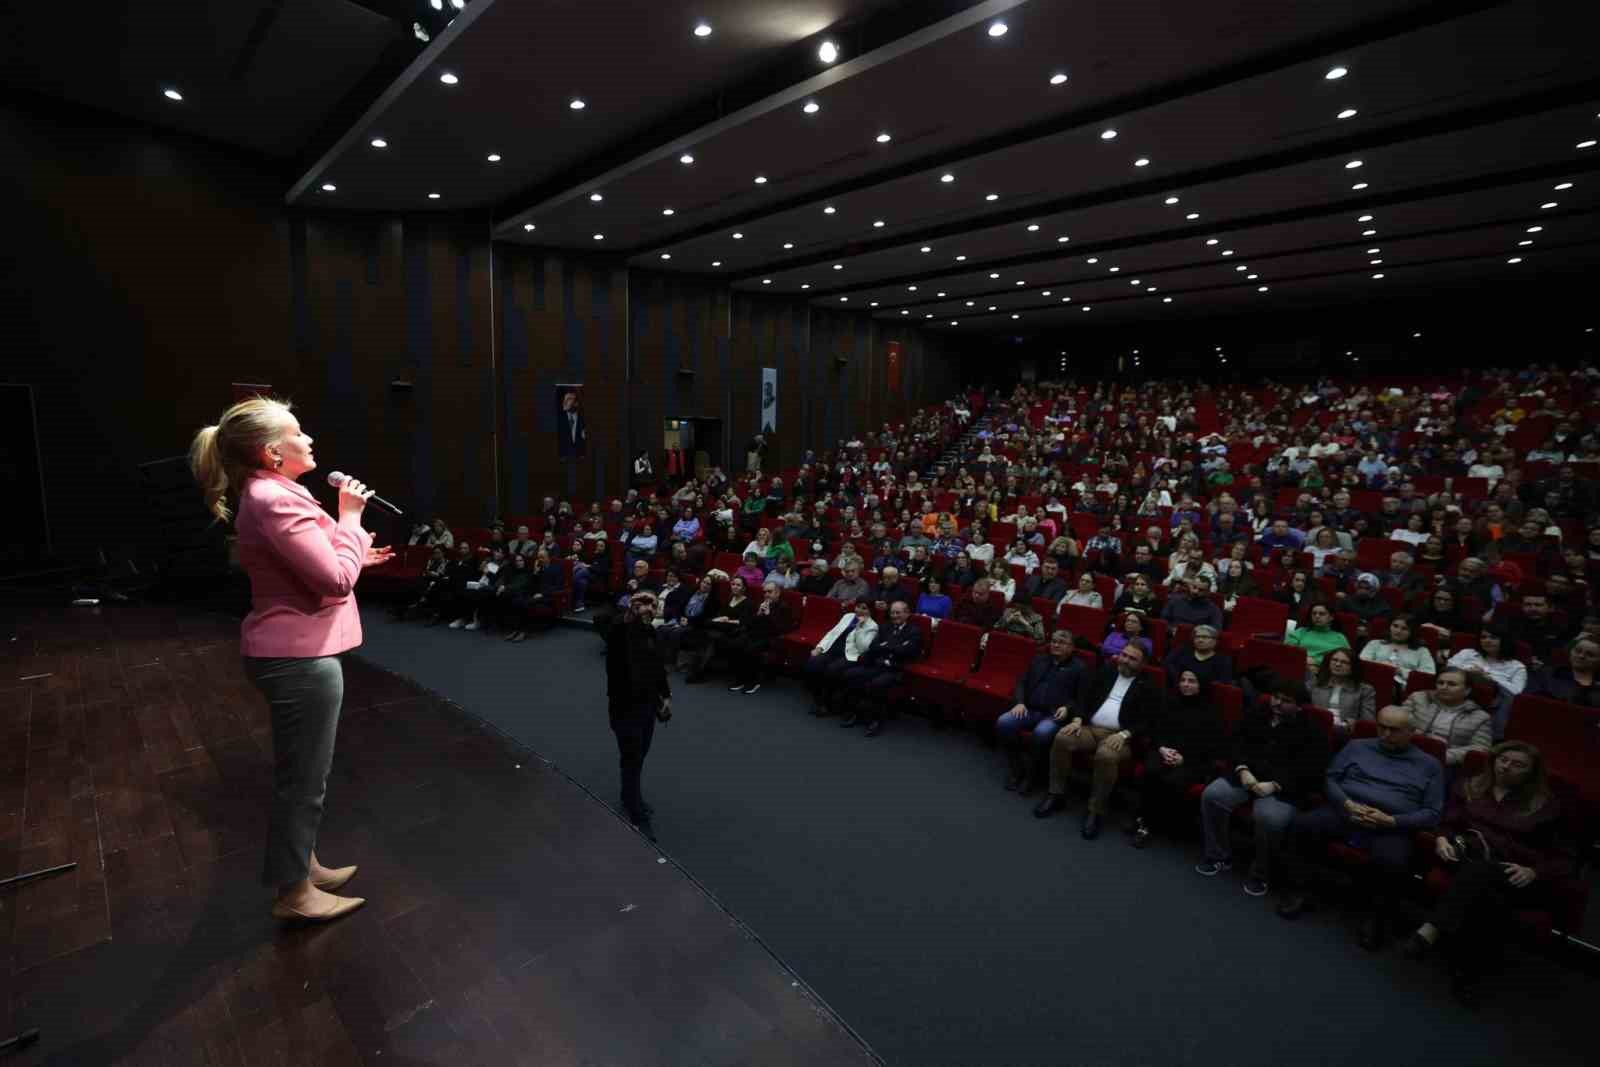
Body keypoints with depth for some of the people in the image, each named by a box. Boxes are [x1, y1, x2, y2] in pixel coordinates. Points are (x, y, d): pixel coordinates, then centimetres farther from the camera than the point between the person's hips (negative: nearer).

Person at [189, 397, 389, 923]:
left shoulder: (269, 494, 12)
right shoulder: (275, 502, -22)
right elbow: (336, 580, -25)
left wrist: (355, 556, 13)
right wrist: (350, 518, -16)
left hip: (292, 651, 11)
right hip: (298, 656, -11)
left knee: (301, 772, 23)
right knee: (303, 777, 5)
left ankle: (303, 863, 39)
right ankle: (293, 892, 22)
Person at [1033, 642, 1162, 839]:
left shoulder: (1149, 687, 4)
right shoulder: (1106, 673, 16)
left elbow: (1147, 722, -5)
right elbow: (1086, 698, 14)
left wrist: (1124, 735, -20)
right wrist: (1077, 719, -4)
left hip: (1119, 736, -4)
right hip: (1091, 728, 4)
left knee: (1106, 755, -37)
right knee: (1062, 738, -24)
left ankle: (1096, 811, -21)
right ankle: (1056, 795, -9)